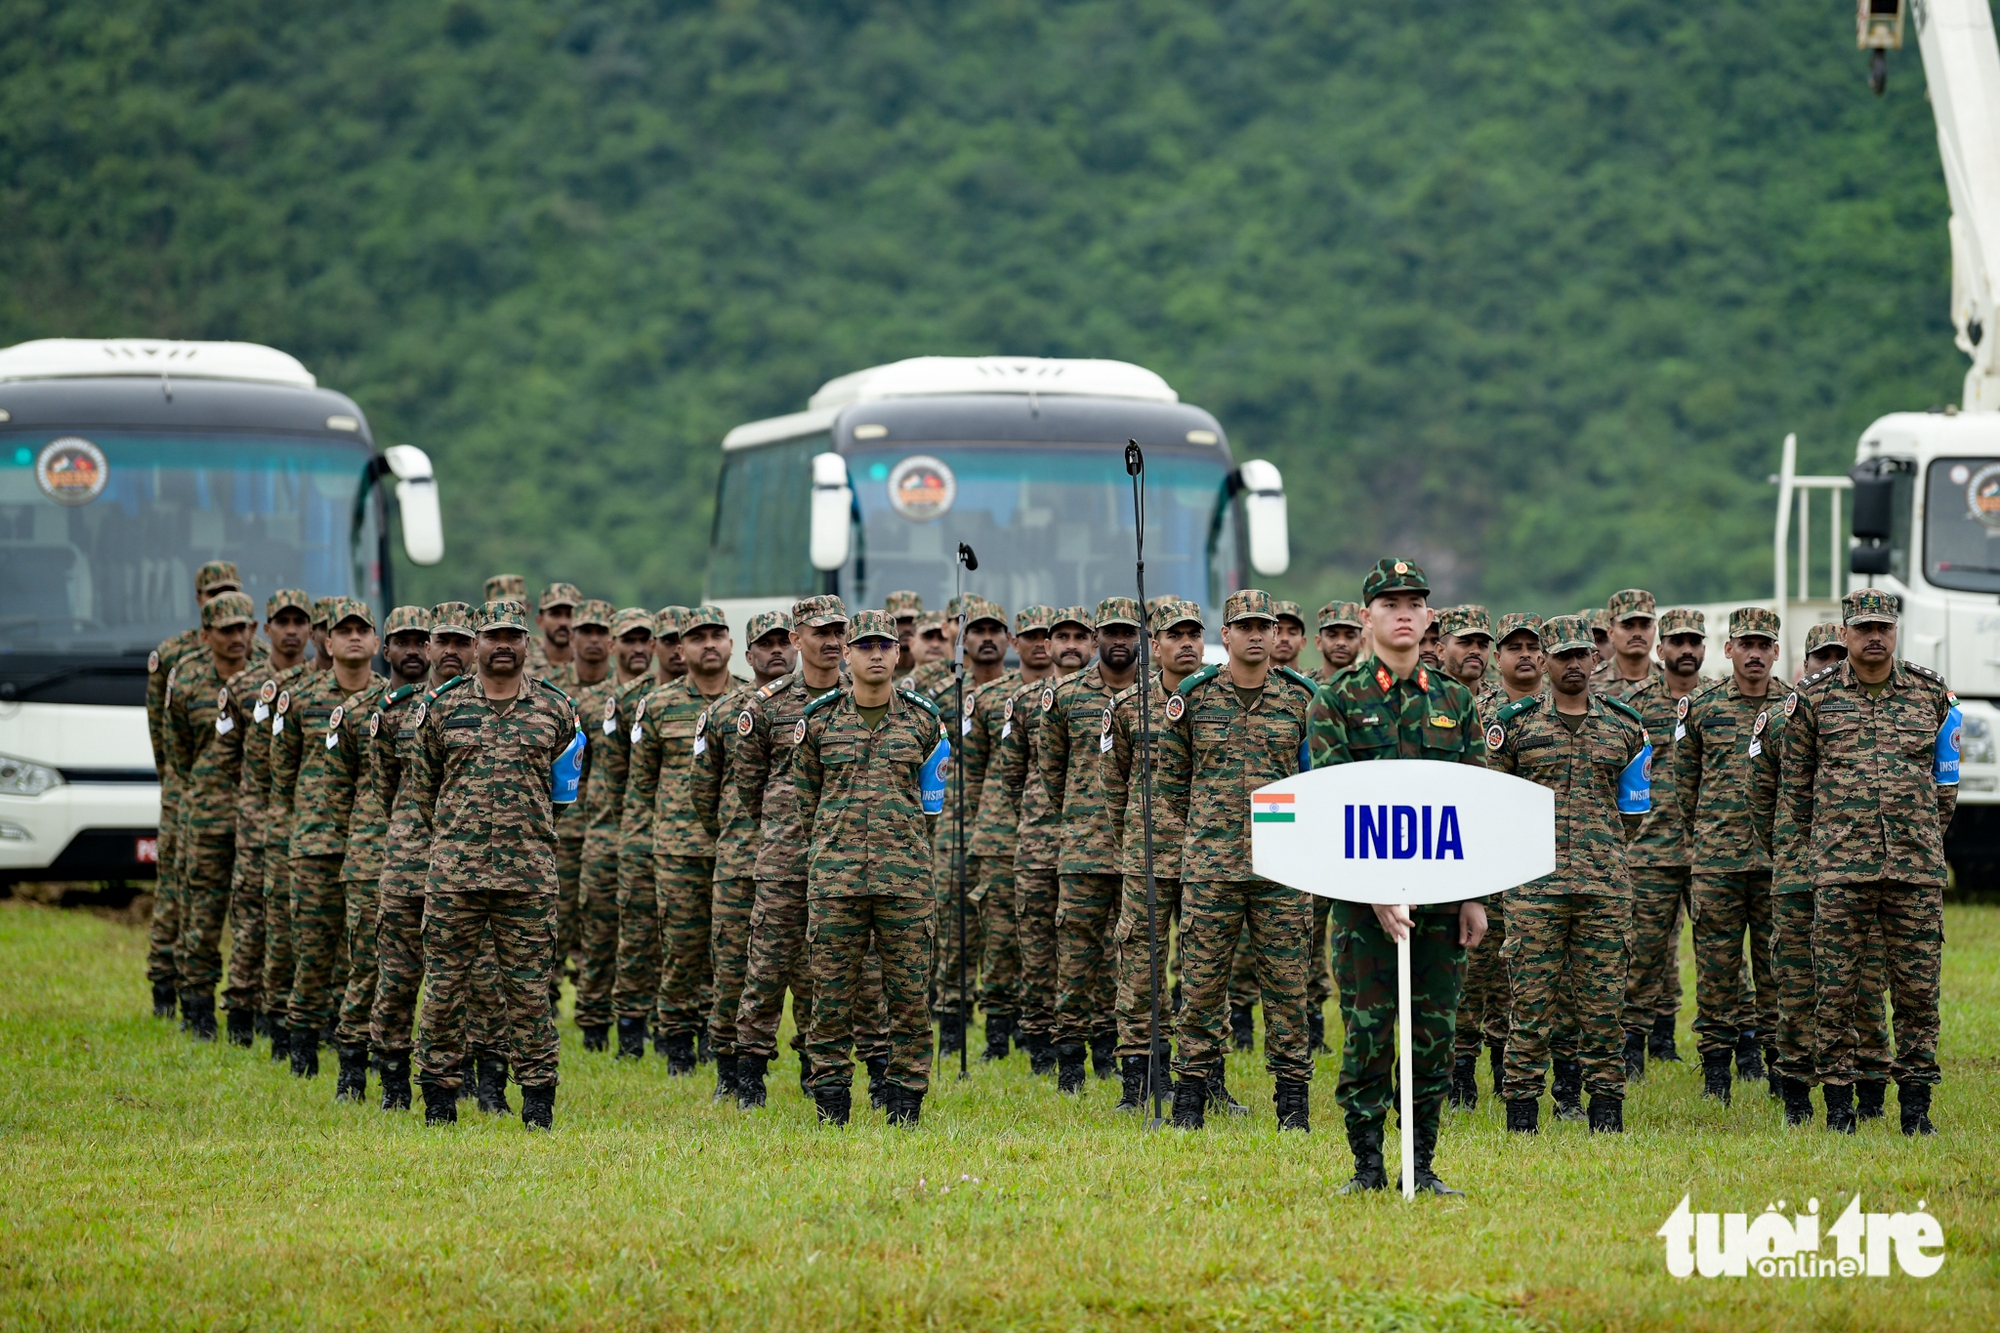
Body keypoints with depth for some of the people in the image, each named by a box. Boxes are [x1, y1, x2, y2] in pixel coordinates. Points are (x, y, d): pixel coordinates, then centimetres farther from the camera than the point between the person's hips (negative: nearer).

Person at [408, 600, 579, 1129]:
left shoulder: (555, 709, 6)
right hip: (454, 872, 0)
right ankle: (439, 1096, 9)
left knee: (529, 989, 1)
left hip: (530, 873, 0)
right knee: (443, 986, 1)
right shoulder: (443, 707, 6)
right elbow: (421, 786, 15)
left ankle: (538, 1097, 8)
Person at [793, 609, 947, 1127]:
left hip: (905, 873, 0)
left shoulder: (921, 719, 6)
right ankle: (830, 1098, 6)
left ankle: (906, 1099, 8)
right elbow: (803, 790, 17)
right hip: (834, 876, 0)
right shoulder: (820, 719, 5)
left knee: (909, 988, 1)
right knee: (831, 988, 0)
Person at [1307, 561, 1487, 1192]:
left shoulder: (1455, 702, 11)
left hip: (1444, 891, 3)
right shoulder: (1337, 701, 1)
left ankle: (1422, 1165, 11)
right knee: (1367, 1029, -2)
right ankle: (1367, 1165, 6)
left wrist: (1477, 896, 3)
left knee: (1434, 1032, 4)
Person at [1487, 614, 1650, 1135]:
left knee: (1602, 1000, 2)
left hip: (1605, 888, 2)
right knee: (1532, 998, -3)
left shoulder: (1625, 726, 10)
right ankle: (1522, 1106, 2)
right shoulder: (1516, 722, 4)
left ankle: (1606, 1104, 8)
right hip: (1534, 886, -2)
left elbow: (1634, 811, 17)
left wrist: (1603, 851, 13)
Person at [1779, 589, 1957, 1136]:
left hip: (1916, 867, 1)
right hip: (1839, 869, -1)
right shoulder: (1815, 696, 4)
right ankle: (1839, 1104, 6)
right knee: (1836, 988, -1)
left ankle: (1916, 1104, 9)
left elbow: (1946, 776, 17)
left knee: (1917, 987, 2)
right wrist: (1811, 848, 12)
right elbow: (1794, 780, 11)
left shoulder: (1931, 693, 8)